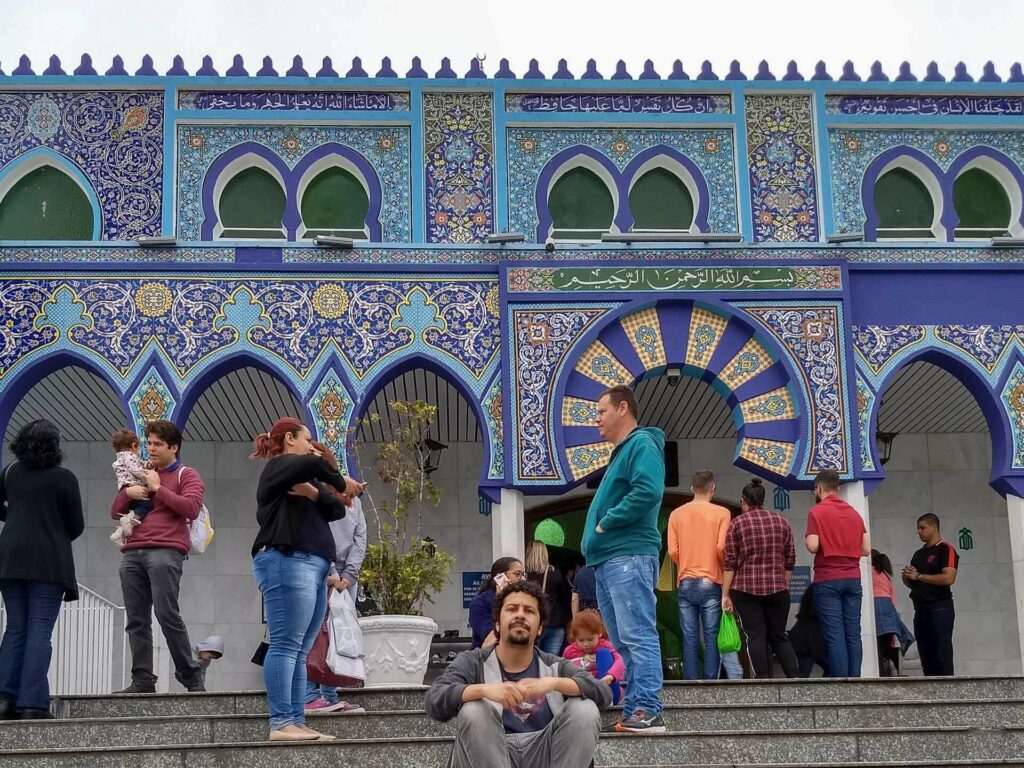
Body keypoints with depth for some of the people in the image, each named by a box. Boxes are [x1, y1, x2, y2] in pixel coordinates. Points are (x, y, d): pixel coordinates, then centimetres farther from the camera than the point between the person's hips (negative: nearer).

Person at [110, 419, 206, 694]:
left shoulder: (186, 475, 9)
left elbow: (191, 508, -8)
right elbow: (115, 512, 27)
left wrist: (158, 488, -6)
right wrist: (127, 492, 6)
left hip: (165, 551, -6)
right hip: (132, 553, 6)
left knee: (167, 614, -15)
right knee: (136, 620, -1)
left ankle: (191, 676, -7)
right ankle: (142, 680, -1)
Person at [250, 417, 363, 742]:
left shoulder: (300, 479, 28)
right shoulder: (279, 466, 4)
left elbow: (337, 510, 14)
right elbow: (312, 464, -19)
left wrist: (315, 493, -5)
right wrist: (340, 482, -4)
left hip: (312, 568, 9)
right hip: (287, 562, -9)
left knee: (299, 652, 3)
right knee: (285, 645, -14)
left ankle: (297, 722, 0)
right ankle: (281, 724, -19)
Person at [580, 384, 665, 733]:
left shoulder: (642, 445, -7)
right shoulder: (621, 452, 25)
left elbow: (648, 491, -24)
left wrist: (606, 523, -16)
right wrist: (600, 529, 13)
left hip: (629, 557, -11)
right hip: (608, 559, 11)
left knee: (637, 636, -14)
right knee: (625, 642, 9)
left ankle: (647, 711, -17)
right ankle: (634, 711, 12)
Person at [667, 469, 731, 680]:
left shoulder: (676, 514, 4)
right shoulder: (721, 513, -3)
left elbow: (672, 551, 1)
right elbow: (722, 547, -10)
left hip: (685, 583, 2)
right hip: (711, 582, -2)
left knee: (689, 638, 3)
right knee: (711, 636, 1)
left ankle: (691, 682, 1)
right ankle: (710, 681, -3)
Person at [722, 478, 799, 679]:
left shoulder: (737, 523, -1)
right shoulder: (782, 521, 9)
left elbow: (730, 562, -4)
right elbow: (790, 560, 9)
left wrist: (725, 594, -2)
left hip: (746, 589, -3)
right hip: (777, 589, 3)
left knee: (755, 636, 0)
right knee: (779, 636, 11)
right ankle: (795, 677, -3)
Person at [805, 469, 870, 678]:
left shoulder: (817, 512, -4)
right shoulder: (854, 513, 13)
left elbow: (813, 546, -13)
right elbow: (866, 550, 10)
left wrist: (807, 539, 8)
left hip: (828, 580, -5)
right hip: (853, 579, 5)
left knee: (834, 635, -7)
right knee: (853, 633, 5)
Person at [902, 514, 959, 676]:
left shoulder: (946, 549, -4)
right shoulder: (918, 554, 19)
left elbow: (948, 578, -17)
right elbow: (911, 583, 25)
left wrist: (919, 576, -11)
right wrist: (907, 576, 1)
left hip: (940, 608, -8)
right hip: (921, 609, 8)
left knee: (942, 655, -11)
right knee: (926, 657, 5)